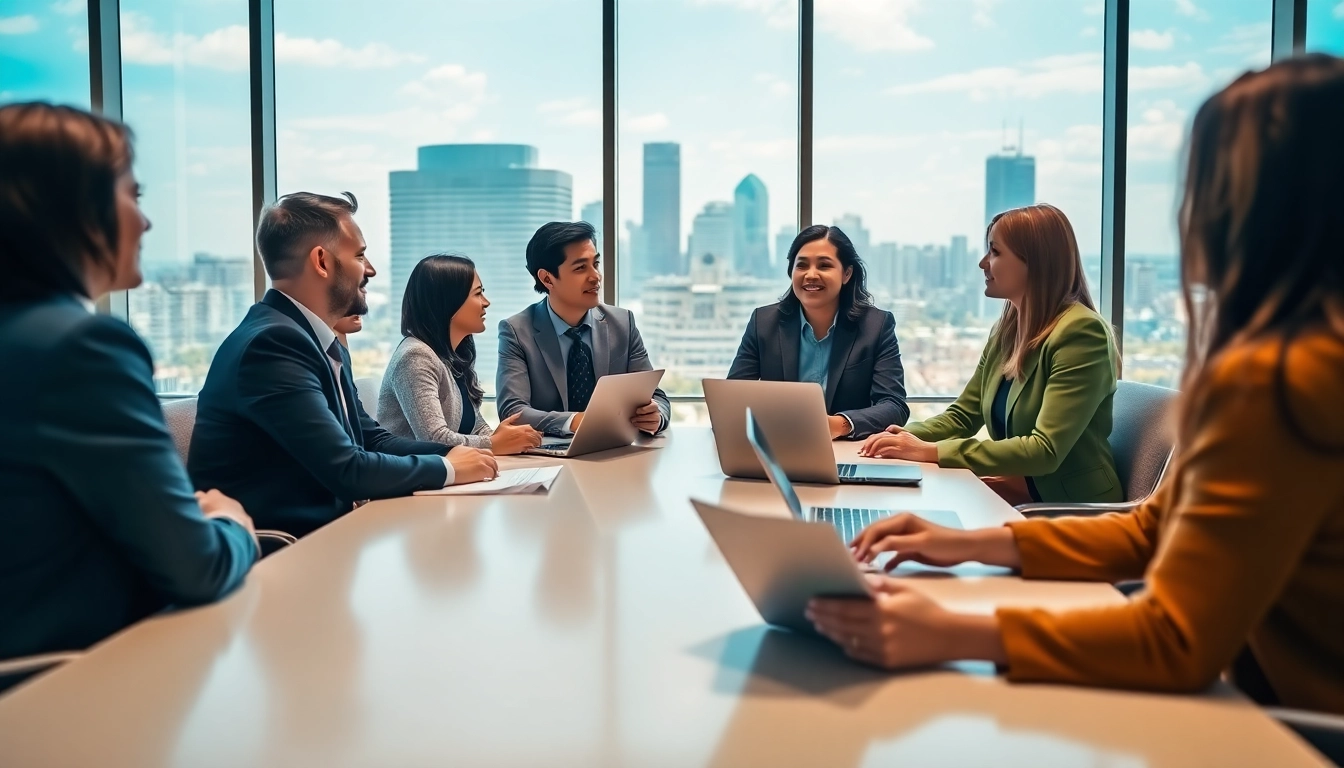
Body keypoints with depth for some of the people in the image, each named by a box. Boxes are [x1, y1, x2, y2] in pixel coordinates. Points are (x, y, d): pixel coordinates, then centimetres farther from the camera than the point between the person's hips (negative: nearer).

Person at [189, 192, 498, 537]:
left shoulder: (323, 344, 10)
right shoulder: (274, 342, -19)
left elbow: (372, 440, 14)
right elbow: (347, 470, -23)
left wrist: (452, 453, -2)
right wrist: (447, 468, -9)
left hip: (315, 530, 8)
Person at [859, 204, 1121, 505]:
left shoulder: (1081, 332, -18)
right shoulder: (1006, 329, 8)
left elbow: (1045, 450, -25)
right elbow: (962, 416, 13)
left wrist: (932, 452, -27)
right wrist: (906, 437, -8)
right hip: (1016, 487, 7)